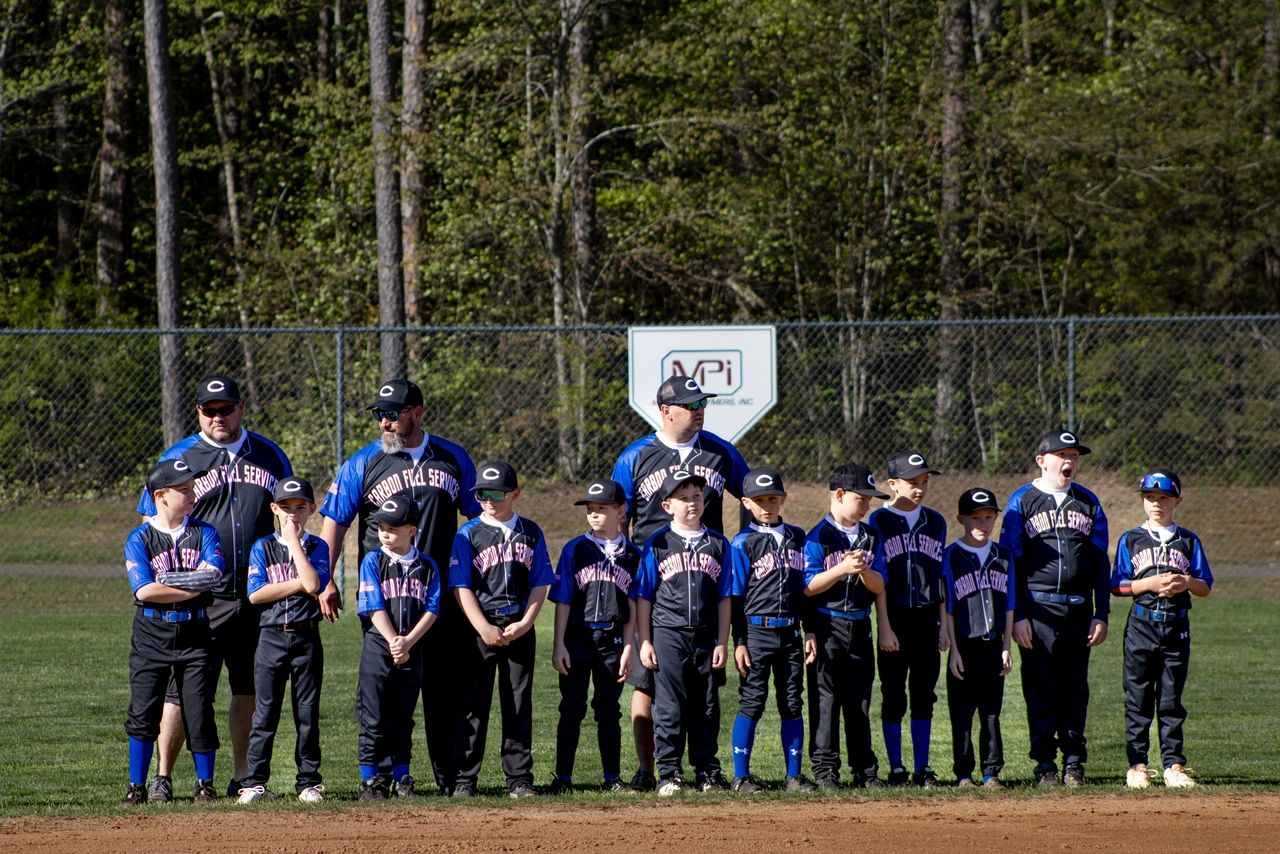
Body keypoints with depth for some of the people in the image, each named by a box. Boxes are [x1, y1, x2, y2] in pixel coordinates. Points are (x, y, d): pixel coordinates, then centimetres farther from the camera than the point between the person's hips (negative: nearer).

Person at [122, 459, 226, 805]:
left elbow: (213, 574, -11)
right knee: (143, 712, -1)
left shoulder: (204, 533, 5)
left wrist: (168, 582, -15)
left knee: (199, 712, 2)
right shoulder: (139, 539, -2)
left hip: (193, 634, 1)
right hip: (151, 635, -1)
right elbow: (144, 590, -14)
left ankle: (205, 785, 13)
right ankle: (136, 786, 8)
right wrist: (192, 588, -13)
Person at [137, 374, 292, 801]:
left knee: (249, 690, 9)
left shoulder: (269, 455, 11)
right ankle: (162, 777, 1)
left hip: (259, 598, 3)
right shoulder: (178, 459, 3)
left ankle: (242, 778, 17)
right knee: (183, 690, -5)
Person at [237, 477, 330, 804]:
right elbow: (255, 594, -7)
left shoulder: (316, 547, 5)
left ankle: (309, 781, 9)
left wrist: (294, 540, -10)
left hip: (307, 638, 0)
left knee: (308, 713, 4)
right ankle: (254, 782, 1)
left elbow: (313, 584, -15)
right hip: (272, 638, 0)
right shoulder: (262, 547, 5)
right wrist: (299, 584, -12)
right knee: (266, 712, -1)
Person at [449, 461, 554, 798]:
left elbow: (540, 584, 7)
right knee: (474, 703, -1)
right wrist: (484, 629, -15)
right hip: (480, 628, -2)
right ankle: (464, 778, 1)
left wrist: (525, 624, -7)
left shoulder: (531, 533, 7)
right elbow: (461, 587, -6)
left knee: (519, 704, 5)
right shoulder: (469, 534, -1)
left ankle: (519, 778, 10)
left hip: (521, 628, 2)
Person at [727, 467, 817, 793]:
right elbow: (736, 597, -3)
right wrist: (739, 642, -8)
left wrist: (810, 633, 10)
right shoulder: (743, 543, -2)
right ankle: (741, 776, 1)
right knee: (752, 702, -4)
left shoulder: (797, 538, 11)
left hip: (790, 634, 4)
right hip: (757, 630, -4)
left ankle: (794, 775, 10)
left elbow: (806, 588, 15)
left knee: (792, 705, 5)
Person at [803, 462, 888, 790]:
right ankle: (825, 769, -1)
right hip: (827, 626, -5)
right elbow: (808, 587, -12)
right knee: (825, 699, -4)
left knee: (860, 701, 10)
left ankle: (865, 770, 15)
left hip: (860, 626, 5)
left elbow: (879, 586, 4)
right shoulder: (819, 536, -7)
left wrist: (863, 570, -17)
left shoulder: (871, 537, 9)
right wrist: (842, 569, -23)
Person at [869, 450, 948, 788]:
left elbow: (941, 576, 13)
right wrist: (885, 628, -11)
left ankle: (922, 769, 9)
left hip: (927, 619, 3)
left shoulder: (935, 522, 10)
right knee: (894, 697, 0)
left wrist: (944, 625, 7)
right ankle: (896, 769, 5)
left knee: (924, 696, 5)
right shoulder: (879, 522, -2)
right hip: (895, 618, -3)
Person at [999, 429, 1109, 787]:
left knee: (1075, 688, 5)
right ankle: (1045, 763, 5)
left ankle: (1074, 761, 11)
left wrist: (1101, 615, 5)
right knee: (1040, 688, 0)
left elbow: (1100, 563, 12)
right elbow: (1011, 562, -1)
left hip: (1079, 609, 3)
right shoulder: (1022, 501, 1)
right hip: (1038, 607, -3)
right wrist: (1017, 616, -8)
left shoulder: (1088, 502, 11)